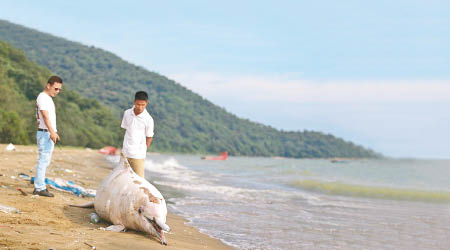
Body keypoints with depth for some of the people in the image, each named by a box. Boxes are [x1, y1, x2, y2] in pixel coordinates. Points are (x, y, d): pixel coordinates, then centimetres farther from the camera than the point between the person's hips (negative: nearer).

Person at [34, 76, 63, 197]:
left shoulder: (48, 98, 19)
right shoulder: (43, 97, -12)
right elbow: (45, 116, -22)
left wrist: (54, 132, 20)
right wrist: (52, 132, -30)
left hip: (49, 133, 10)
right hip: (45, 133, -10)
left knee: (45, 161, 12)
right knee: (43, 160, -9)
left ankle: (39, 187, 17)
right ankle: (40, 188, -8)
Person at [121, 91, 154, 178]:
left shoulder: (148, 119, -12)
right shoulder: (127, 113, 0)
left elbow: (149, 137, -1)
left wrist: (143, 150, -1)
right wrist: (124, 146, 10)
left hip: (138, 155, -4)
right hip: (125, 153, 4)